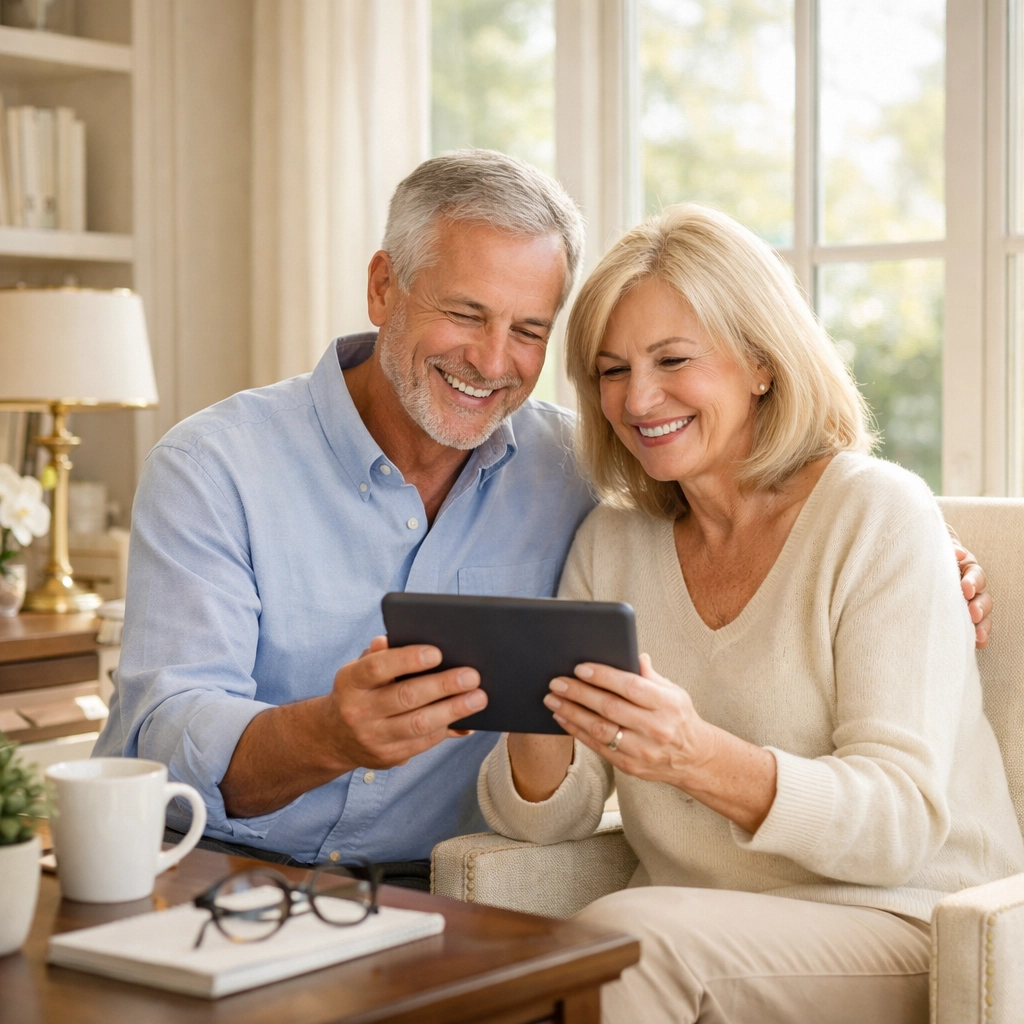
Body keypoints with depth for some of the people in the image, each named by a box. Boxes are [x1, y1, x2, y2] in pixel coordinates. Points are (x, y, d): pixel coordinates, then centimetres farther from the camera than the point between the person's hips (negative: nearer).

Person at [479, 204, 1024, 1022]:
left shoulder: (879, 517, -8)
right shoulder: (611, 542, 8)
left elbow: (902, 823, -16)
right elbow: (553, 818, 5)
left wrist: (698, 758, -32)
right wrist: (540, 733, -19)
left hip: (905, 925, -3)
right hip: (684, 937, 4)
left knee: (629, 936, -30)